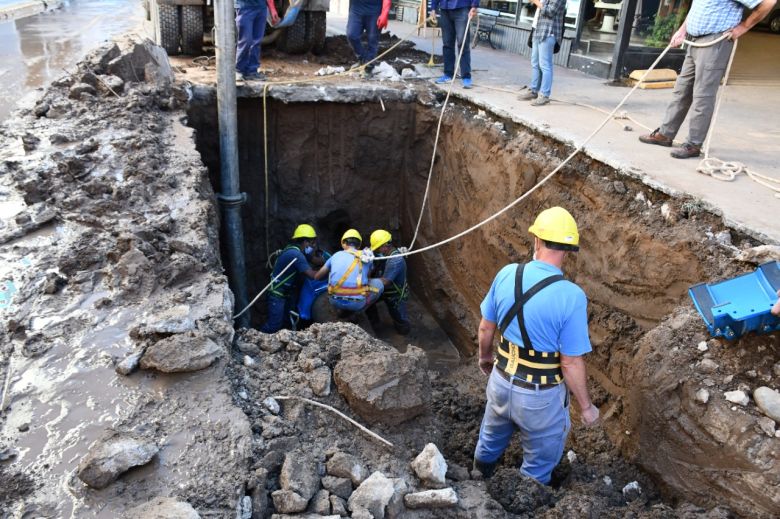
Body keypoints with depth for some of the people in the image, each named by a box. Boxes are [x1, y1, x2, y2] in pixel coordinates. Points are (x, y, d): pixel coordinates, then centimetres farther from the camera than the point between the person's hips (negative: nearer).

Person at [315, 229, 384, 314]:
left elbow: (317, 277, 23)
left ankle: (345, 310, 17)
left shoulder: (336, 255, 15)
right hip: (357, 303, -3)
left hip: (335, 302, 3)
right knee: (379, 283, 22)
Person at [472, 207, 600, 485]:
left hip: (501, 381, 5)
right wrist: (586, 407, -4)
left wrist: (485, 356, 20)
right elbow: (571, 363, -20)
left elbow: (486, 328, 0)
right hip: (541, 397, -5)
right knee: (539, 465, 23)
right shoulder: (572, 297, -26)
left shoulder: (507, 275, -13)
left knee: (491, 439, 34)